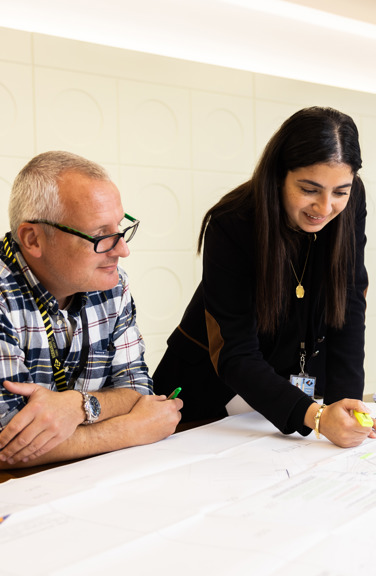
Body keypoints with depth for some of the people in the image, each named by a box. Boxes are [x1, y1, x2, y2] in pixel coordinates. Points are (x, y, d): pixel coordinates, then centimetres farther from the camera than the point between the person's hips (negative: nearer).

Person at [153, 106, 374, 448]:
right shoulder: (231, 227, -29)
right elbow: (234, 355, -30)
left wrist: (344, 401, -25)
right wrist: (315, 416, -42)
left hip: (293, 378, 4)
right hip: (212, 384, -3)